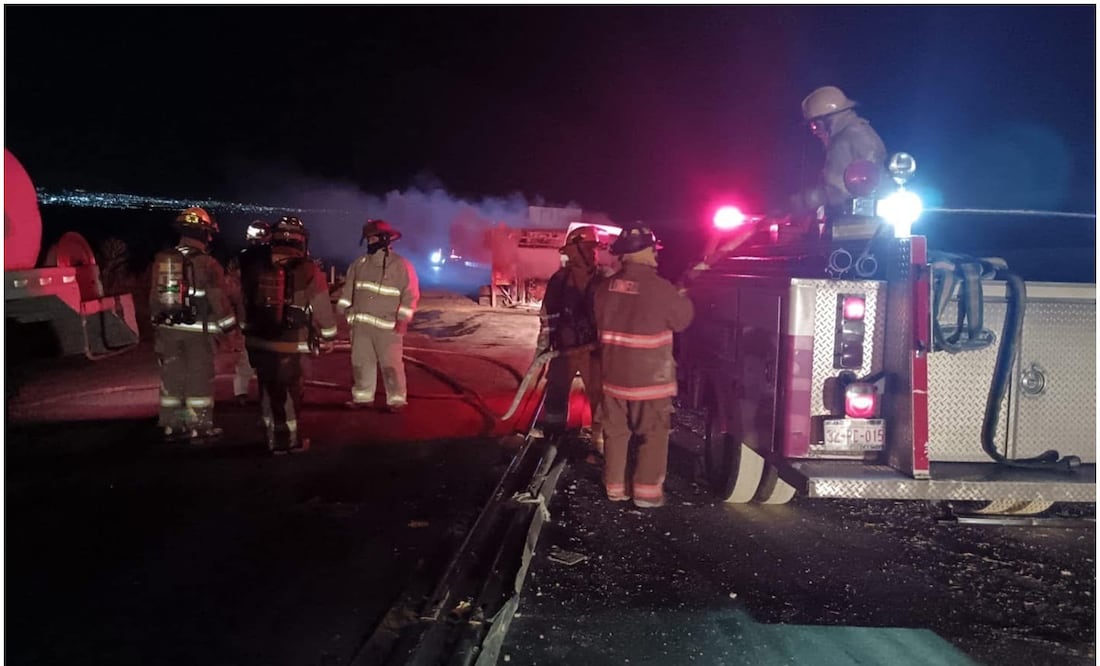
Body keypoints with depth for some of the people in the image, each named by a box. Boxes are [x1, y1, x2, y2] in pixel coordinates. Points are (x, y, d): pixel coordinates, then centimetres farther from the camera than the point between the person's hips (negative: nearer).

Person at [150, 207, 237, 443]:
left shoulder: (161, 260, 5)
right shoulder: (207, 264, -12)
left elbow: (154, 297, 12)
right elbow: (218, 300, -11)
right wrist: (229, 324, 3)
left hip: (167, 328, 5)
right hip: (197, 330, -5)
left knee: (171, 376, 12)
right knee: (199, 378, 4)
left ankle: (172, 426, 19)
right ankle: (200, 427, 9)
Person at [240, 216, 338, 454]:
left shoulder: (254, 267, 3)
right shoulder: (308, 271, -9)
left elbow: (244, 302, 9)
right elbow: (323, 309, -4)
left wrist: (247, 330, 20)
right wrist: (328, 337, 11)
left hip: (258, 342, 4)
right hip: (288, 345, -4)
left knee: (268, 390, 16)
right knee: (290, 391, 10)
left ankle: (276, 440, 27)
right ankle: (293, 440, 21)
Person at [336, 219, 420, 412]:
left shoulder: (402, 265, -5)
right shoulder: (359, 264, 12)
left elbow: (410, 294, -8)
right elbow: (349, 287, 17)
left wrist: (403, 318, -16)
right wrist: (343, 308, 6)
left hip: (388, 326, -6)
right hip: (361, 323, 6)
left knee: (391, 364, -6)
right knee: (361, 362, 11)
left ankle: (397, 400, 2)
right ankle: (363, 396, 22)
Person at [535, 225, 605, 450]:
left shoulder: (604, 279, -3)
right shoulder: (560, 279, -3)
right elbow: (547, 315, 2)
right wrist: (543, 346, 2)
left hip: (594, 348, 0)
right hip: (564, 346, 0)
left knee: (599, 394, 5)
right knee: (556, 393, 7)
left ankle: (600, 438, 21)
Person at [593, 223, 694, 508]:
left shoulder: (606, 288, -2)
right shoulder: (660, 288, -18)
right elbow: (684, 320, -2)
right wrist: (682, 294, 16)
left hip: (614, 374, 5)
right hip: (650, 377, -5)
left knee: (616, 432, 15)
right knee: (654, 436, 8)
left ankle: (615, 487, 23)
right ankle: (647, 491, 10)